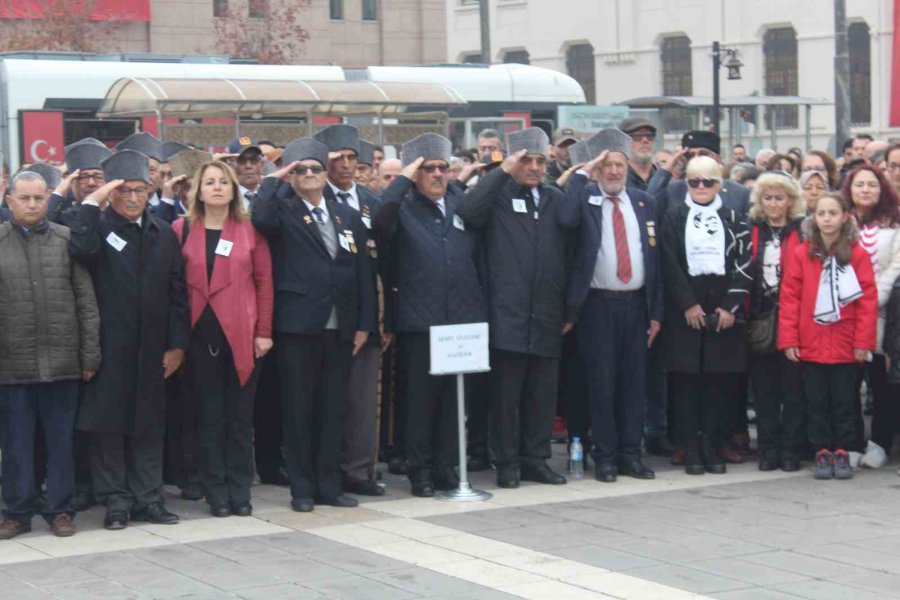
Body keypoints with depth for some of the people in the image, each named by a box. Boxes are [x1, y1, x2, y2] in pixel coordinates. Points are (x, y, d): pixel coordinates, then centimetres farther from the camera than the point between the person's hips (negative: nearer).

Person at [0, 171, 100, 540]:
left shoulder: (67, 240, 3)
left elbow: (86, 301, 4)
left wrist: (90, 354, 0)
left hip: (62, 360, 0)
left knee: (61, 440, 7)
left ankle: (60, 510, 18)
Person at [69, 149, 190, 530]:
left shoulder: (163, 234, 10)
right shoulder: (97, 227, -1)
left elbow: (177, 293, 7)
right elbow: (81, 250, -26)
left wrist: (176, 344, 0)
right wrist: (91, 202, -19)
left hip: (151, 347, 3)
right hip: (108, 346, -3)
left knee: (149, 424, 8)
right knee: (108, 424, 1)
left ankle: (147, 498, 16)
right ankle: (116, 500, 9)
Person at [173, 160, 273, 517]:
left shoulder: (250, 230, 4)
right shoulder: (182, 229, 3)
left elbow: (264, 282, 4)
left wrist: (264, 331, -3)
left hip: (241, 334, 0)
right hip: (201, 334, 0)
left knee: (240, 415, 6)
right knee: (209, 415, 5)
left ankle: (240, 491, 13)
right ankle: (216, 493, 11)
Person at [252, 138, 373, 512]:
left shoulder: (347, 216, 13)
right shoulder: (284, 211, 1)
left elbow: (362, 271, 11)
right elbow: (260, 218, -24)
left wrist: (364, 323, 5)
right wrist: (273, 180, -11)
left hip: (340, 327, 4)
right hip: (298, 325, -4)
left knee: (333, 409, 8)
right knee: (298, 409, 2)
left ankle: (329, 485, 16)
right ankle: (302, 488, 8)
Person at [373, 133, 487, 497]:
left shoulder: (462, 204, 14)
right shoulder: (403, 207, 2)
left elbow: (478, 253, 15)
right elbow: (381, 223, -21)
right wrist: (403, 180, -13)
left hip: (463, 317, 4)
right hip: (419, 320, -4)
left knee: (455, 398, 8)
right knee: (420, 397, 2)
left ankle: (447, 467, 17)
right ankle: (420, 471, 10)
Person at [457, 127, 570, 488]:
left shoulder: (555, 199, 15)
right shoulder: (496, 195, 2)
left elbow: (569, 252, 15)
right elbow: (468, 213, -20)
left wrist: (569, 309, 10)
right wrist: (502, 171, -16)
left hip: (547, 316, 4)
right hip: (508, 314, -4)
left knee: (543, 393, 8)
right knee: (506, 393, 0)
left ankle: (536, 460, 17)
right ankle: (507, 464, 8)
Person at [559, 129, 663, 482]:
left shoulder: (643, 202, 10)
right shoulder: (584, 197, 1)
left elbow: (655, 257, 10)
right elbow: (565, 220, -24)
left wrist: (656, 312, 6)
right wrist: (582, 174, -14)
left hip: (636, 304, 3)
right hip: (599, 305, -3)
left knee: (634, 382, 7)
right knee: (602, 383, 0)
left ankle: (630, 454, 15)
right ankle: (605, 457, 8)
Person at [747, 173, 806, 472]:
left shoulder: (802, 232, 2)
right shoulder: (752, 232, 9)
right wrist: (743, 313, 0)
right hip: (760, 321, 3)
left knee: (792, 388, 1)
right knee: (764, 390, 6)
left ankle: (791, 450, 8)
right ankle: (769, 449, 13)